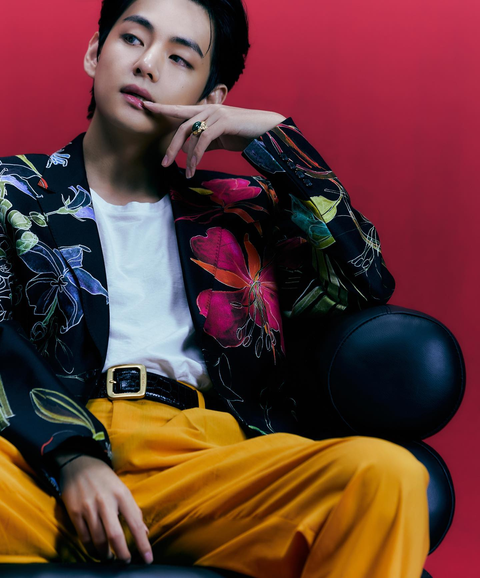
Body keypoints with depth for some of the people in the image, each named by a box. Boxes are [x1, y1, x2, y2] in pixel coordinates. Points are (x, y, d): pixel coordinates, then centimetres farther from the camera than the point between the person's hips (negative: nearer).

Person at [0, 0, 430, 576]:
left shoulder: (237, 209, 26)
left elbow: (364, 286, 14)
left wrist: (276, 137, 12)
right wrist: (74, 458, -16)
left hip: (204, 454, 3)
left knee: (385, 472, -29)